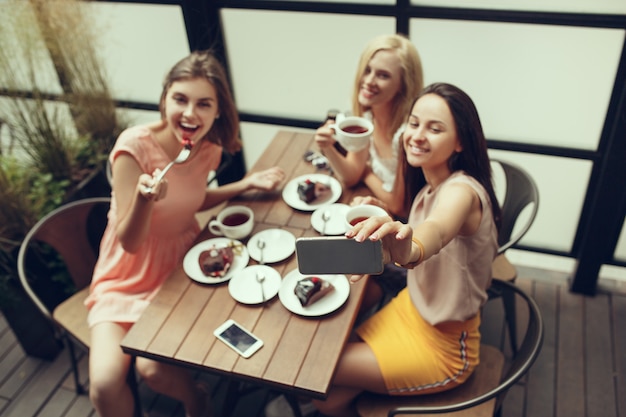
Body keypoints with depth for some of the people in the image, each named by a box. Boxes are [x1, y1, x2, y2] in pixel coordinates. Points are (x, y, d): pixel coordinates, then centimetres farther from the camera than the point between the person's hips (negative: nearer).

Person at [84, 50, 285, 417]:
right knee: (105, 384, -19)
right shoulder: (135, 146, -24)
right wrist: (144, 197, -41)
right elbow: (130, 242, -21)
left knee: (152, 367, -18)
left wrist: (249, 183, 1)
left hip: (181, 265, 2)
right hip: (129, 276, -2)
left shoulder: (209, 147, -9)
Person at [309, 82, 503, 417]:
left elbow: (437, 231, -54)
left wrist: (409, 249, -75)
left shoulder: (462, 191, -29)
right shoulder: (427, 184, -3)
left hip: (444, 344, -7)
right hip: (411, 307, 7)